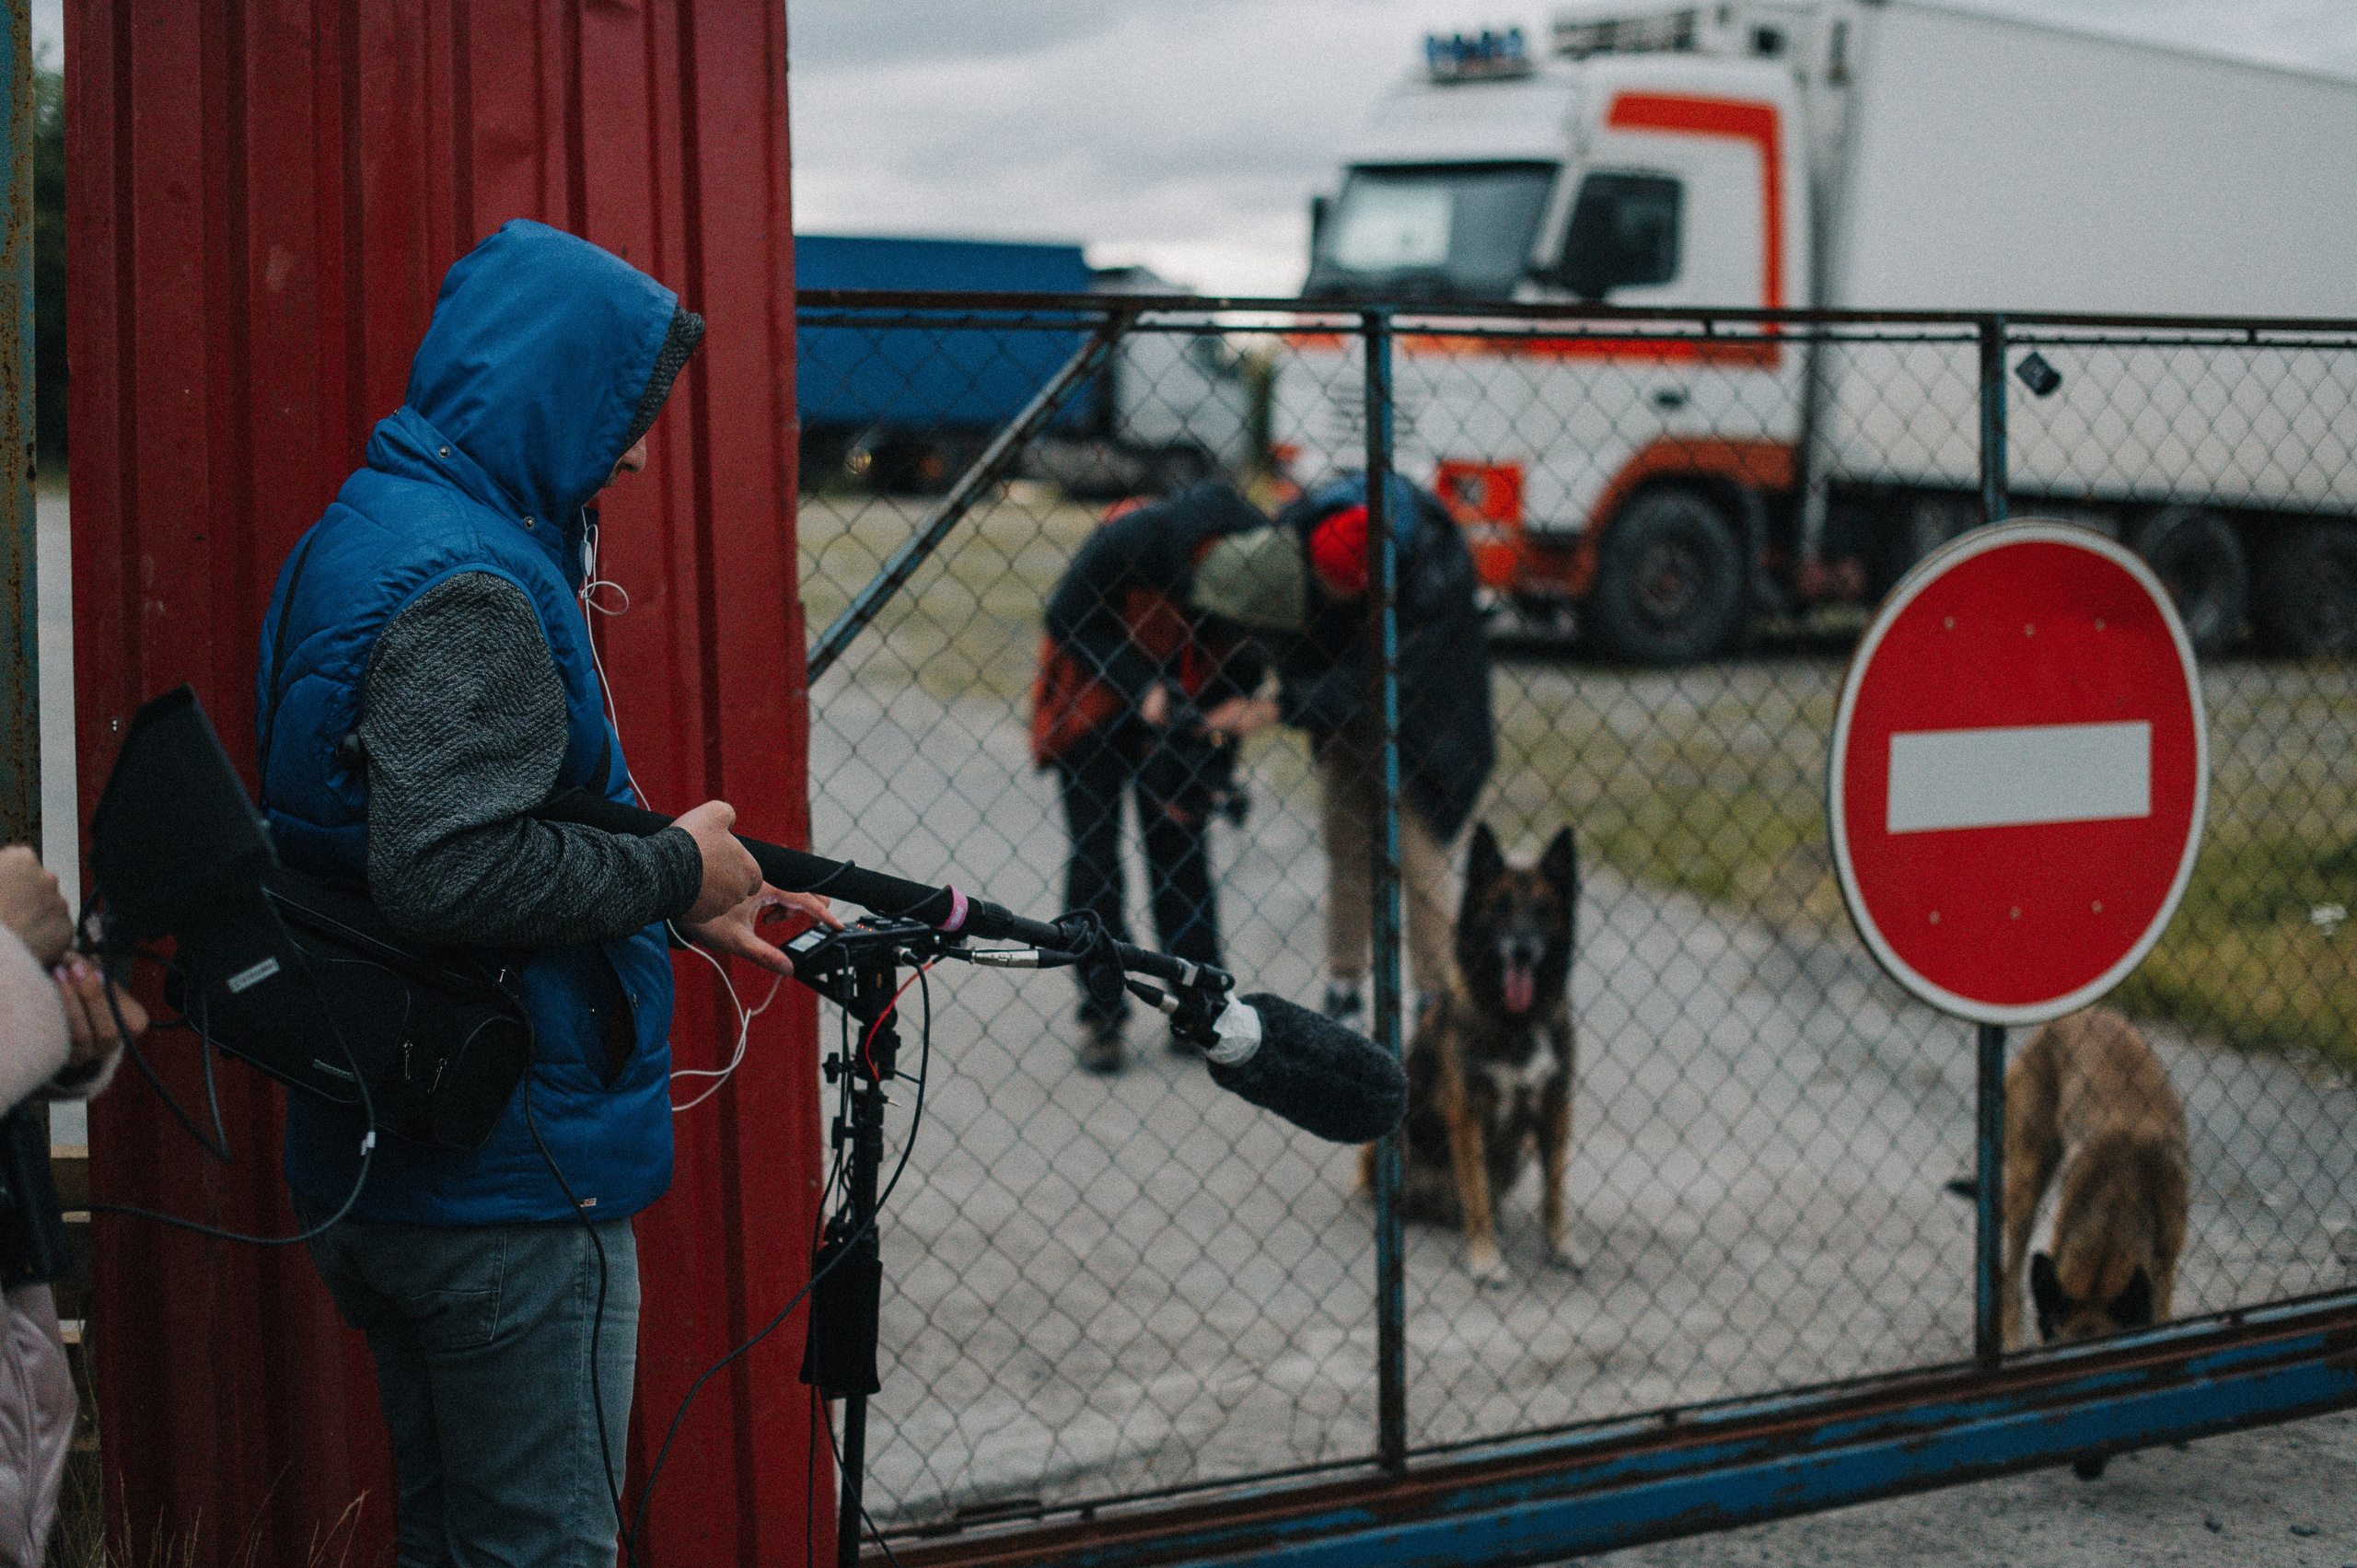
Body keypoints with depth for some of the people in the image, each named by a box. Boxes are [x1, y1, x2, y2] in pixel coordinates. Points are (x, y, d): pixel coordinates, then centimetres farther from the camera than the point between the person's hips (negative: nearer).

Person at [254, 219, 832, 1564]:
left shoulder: (358, 537, 13)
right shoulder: (470, 588, -20)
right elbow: (450, 870, -31)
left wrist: (684, 906, 12)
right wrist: (675, 869, -16)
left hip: (371, 1158, 10)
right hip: (506, 1180, -10)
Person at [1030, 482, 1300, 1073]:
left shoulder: (1260, 576, -20)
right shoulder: (1132, 540, -33)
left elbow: (1236, 678, -5)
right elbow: (1066, 617, -19)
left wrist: (1201, 774, -10)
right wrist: (1141, 687, -27)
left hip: (1173, 704, 3)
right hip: (1092, 702, -3)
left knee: (1181, 849, 0)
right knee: (1094, 855, -4)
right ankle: (1100, 1014, 3)